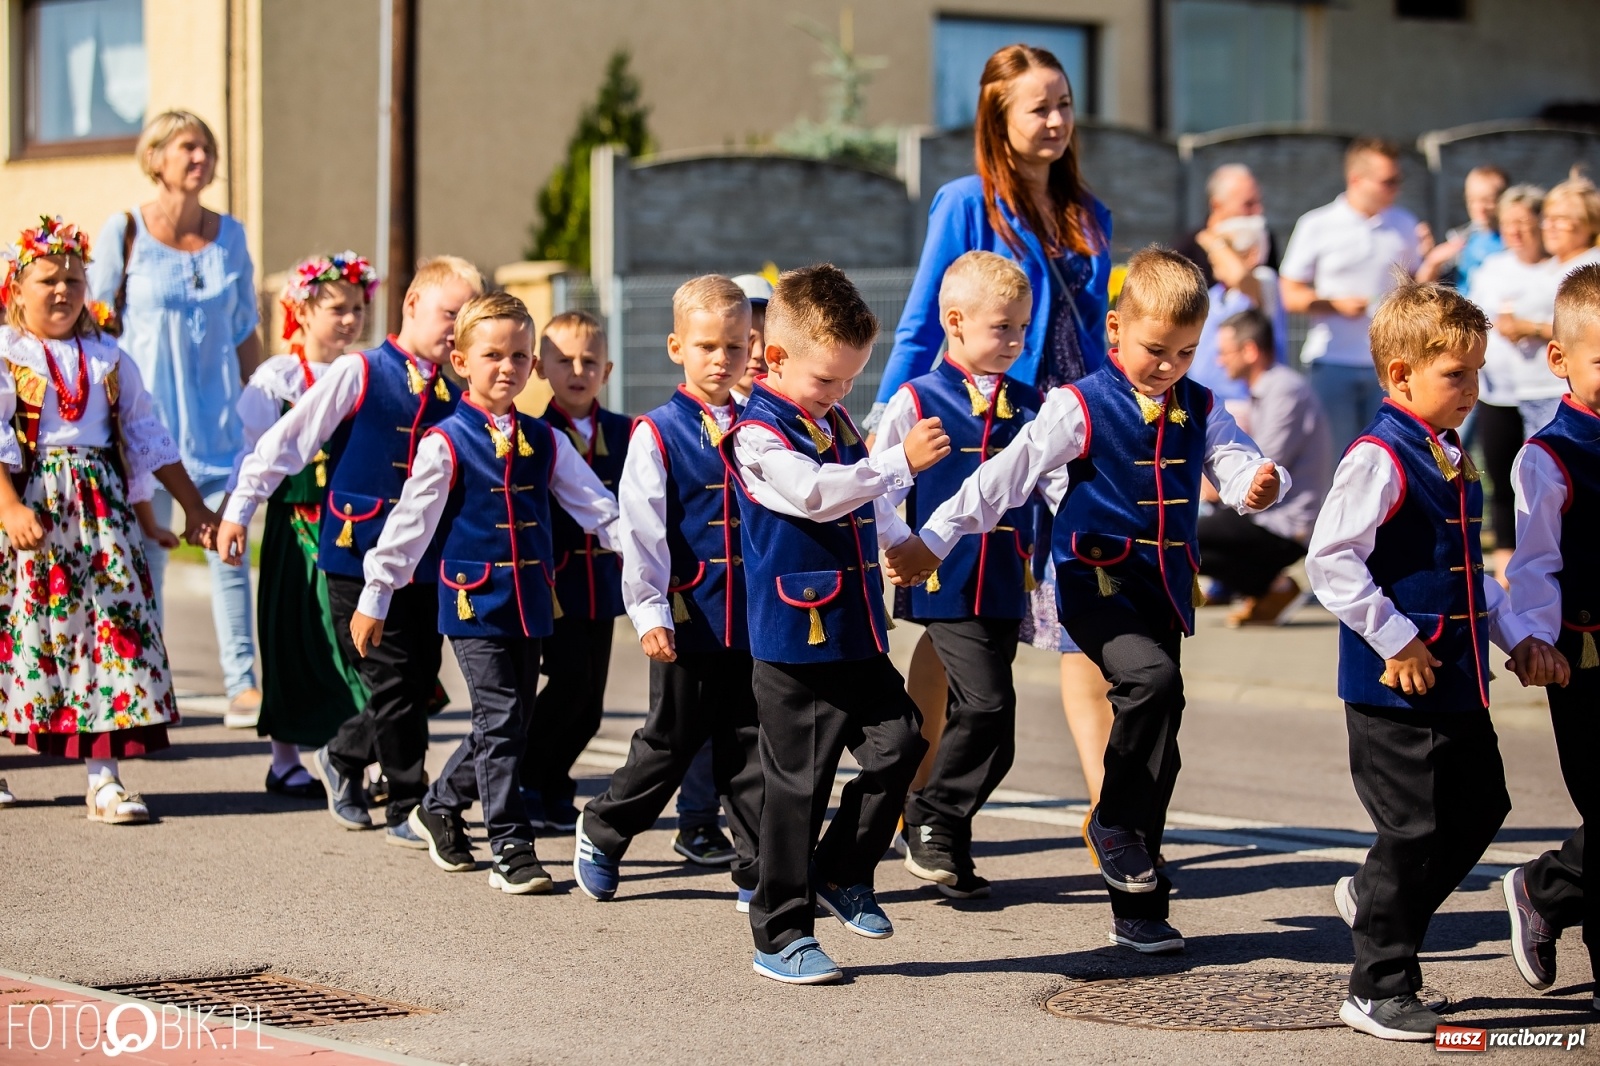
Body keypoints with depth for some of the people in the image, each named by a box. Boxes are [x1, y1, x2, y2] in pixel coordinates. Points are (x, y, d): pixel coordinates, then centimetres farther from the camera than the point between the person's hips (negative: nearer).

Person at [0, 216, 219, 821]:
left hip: (100, 507, 4)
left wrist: (194, 507, 16)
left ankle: (104, 779, 0)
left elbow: (146, 439, 17)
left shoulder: (108, 358, 13)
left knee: (115, 621, -3)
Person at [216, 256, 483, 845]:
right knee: (395, 683, -6)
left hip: (424, 560, 5)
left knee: (419, 685, 6)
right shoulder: (358, 374, -5)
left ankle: (342, 757, 32)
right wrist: (239, 508, -5)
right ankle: (407, 812, 6)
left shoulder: (454, 399, 11)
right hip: (358, 551, -5)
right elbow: (288, 440, -3)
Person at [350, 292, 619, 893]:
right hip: (473, 600, -5)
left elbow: (595, 505, 12)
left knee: (514, 722, 10)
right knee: (500, 720, -10)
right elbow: (410, 523, -2)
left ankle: (441, 808, 31)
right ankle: (511, 850, -6)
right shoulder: (445, 444, -5)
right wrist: (374, 597, 0)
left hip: (530, 603, 5)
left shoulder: (544, 442, 9)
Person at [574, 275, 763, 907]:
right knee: (674, 739, 5)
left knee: (751, 743, 5)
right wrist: (648, 612, -15)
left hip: (754, 612, 3)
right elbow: (641, 529, -8)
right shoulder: (657, 434, -5)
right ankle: (601, 834, 25)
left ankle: (758, 872, 10)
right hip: (689, 615, -3)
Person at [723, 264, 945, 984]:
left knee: (897, 746, 0)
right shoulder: (757, 435, -11)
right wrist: (901, 461, -28)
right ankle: (780, 935, 7)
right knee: (797, 784, -3)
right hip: (795, 642, -8)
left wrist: (905, 546, 16)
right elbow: (815, 492, -27)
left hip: (858, 635, 8)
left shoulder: (839, 428, 15)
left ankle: (841, 873, 21)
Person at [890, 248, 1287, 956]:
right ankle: (1116, 820, -12)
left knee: (1156, 717, 7)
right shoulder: (1080, 408, -7)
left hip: (1164, 591, 6)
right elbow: (1006, 476, -9)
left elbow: (1233, 465, -2)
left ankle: (1137, 907, 14)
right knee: (1153, 679, -32)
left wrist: (1260, 483, -27)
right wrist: (932, 542, -10)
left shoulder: (1198, 411, 9)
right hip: (1096, 582, -6)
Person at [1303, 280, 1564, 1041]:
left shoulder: (1451, 458, 12)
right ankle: (1378, 991, 9)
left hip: (1457, 682, 9)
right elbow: (1330, 562, -23)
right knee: (1413, 829, -3)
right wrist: (1396, 640, -21)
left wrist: (1515, 637, 16)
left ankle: (1374, 899, 36)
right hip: (1394, 687, -9)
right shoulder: (1379, 459, -16)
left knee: (1480, 806, 16)